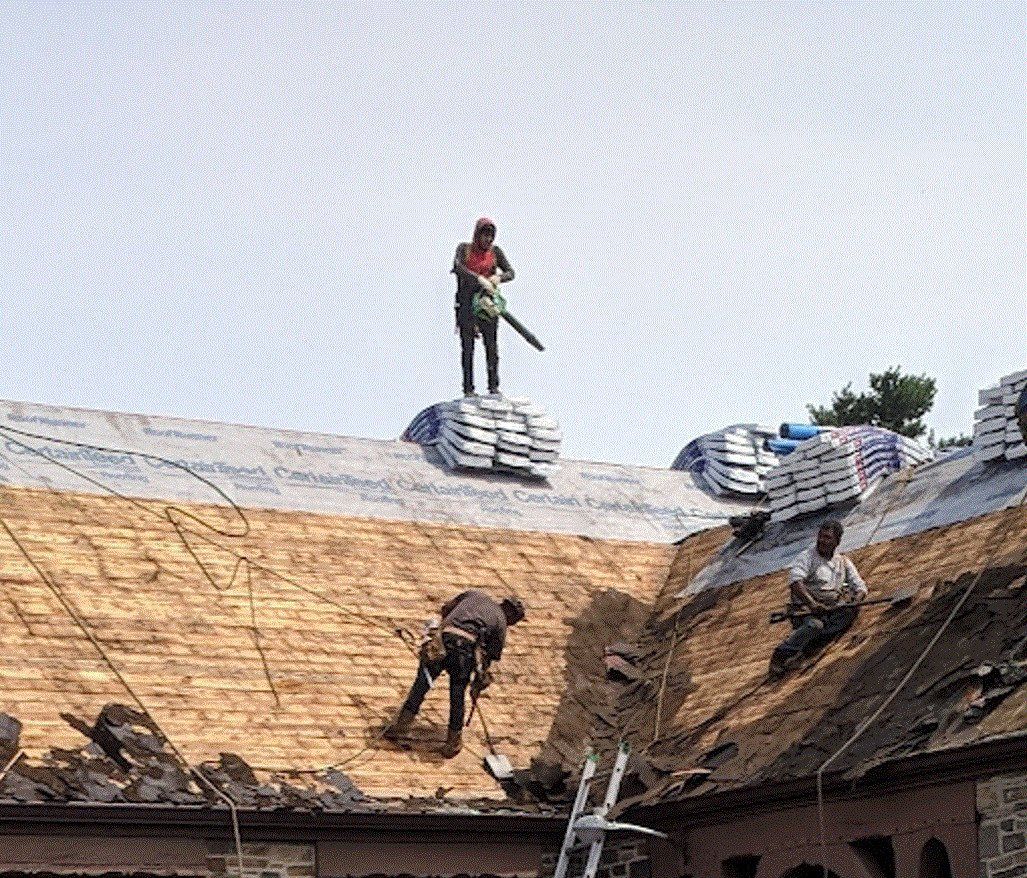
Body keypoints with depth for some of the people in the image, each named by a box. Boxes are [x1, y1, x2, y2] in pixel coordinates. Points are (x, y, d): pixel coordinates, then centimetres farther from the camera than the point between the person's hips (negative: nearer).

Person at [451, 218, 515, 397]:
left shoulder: (495, 251, 10)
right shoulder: (464, 248, 5)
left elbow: (510, 273, 3)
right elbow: (457, 267, -14)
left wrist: (498, 278, -20)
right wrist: (480, 279, -26)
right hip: (467, 302, -1)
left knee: (491, 344, -4)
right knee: (467, 345, -3)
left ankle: (494, 385, -3)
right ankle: (468, 387, -4)